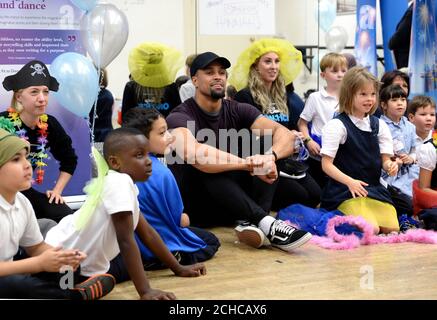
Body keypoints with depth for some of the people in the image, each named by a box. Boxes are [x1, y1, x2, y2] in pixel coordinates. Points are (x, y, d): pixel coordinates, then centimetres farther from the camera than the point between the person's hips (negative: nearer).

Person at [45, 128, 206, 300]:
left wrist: (178, 269, 16)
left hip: (91, 264, 9)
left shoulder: (128, 186, 4)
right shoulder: (120, 182, -24)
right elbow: (126, 240, -27)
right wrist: (145, 291, -28)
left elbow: (147, 232, 13)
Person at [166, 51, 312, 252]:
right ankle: (267, 223, -43)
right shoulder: (180, 118, -13)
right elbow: (192, 153, -37)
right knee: (202, 164, -33)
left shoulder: (237, 111, 2)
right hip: (192, 205, -5)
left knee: (267, 146, -11)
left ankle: (254, 224, -33)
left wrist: (271, 156, -34)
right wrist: (249, 164, -39)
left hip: (228, 207, 5)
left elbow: (285, 135, -11)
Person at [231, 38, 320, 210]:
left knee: (315, 194, -16)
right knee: (299, 196, -22)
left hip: (285, 159, 7)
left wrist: (294, 135, 3)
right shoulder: (245, 96, -5)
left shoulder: (281, 96, 18)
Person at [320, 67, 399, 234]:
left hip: (374, 188, 6)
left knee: (391, 229, -8)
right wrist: (350, 182, -24)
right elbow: (327, 164, -11)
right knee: (371, 230, -23)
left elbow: (384, 159, 9)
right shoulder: (337, 126, -8)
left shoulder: (379, 125, 9)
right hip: (344, 189, -6)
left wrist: (390, 166, -15)